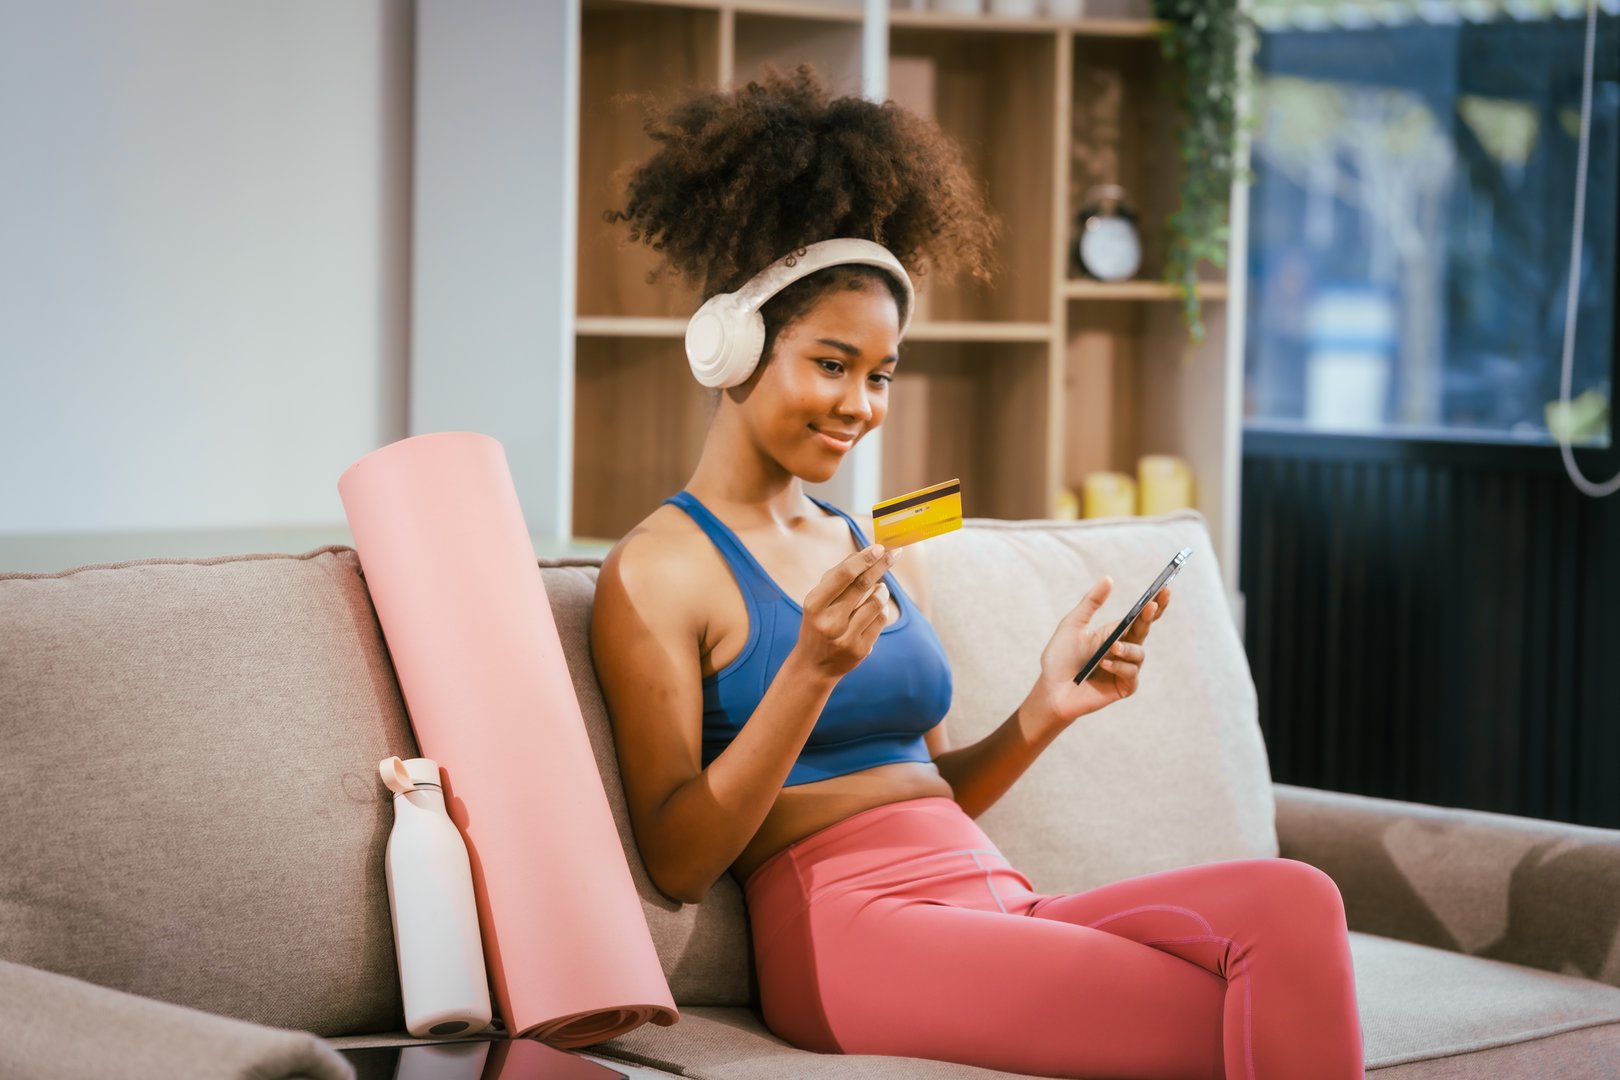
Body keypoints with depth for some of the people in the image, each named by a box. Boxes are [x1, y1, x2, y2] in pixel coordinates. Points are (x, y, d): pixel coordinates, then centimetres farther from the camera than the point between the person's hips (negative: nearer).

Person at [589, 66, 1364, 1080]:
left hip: (996, 899, 7)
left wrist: (1043, 714, 6)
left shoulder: (888, 553, 23)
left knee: (1294, 901, -26)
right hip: (846, 929, -7)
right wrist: (811, 671, -15)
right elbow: (680, 861, -4)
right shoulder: (659, 570, 2)